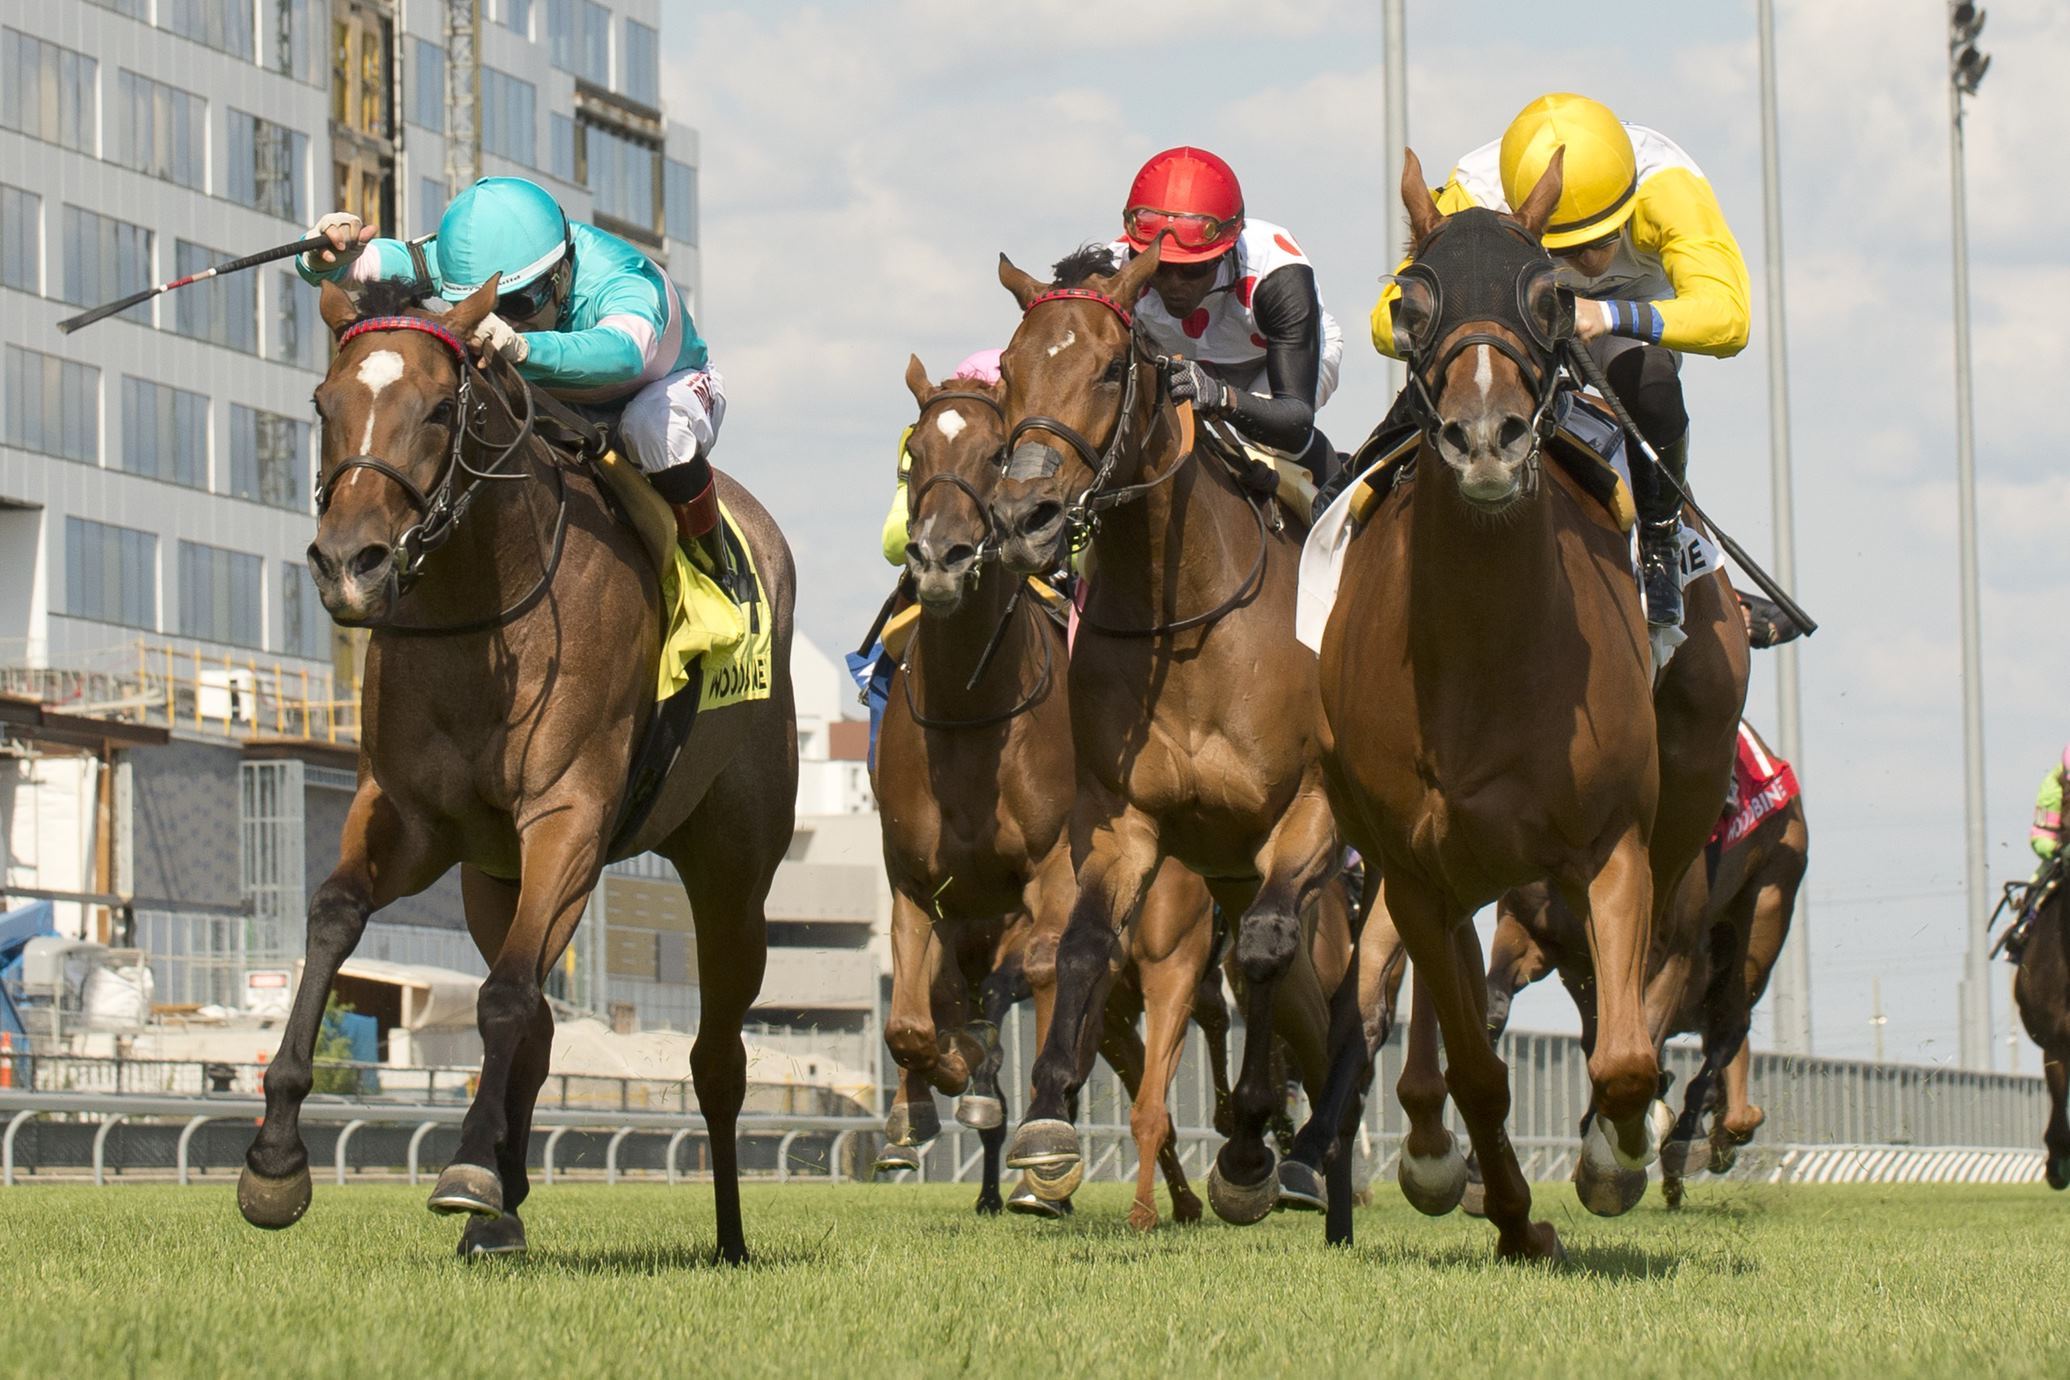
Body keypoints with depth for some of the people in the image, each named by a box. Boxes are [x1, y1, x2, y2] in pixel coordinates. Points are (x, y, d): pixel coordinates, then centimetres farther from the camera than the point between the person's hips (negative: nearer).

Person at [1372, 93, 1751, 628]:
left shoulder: (1668, 184, -38)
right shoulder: (1475, 195, -35)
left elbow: (1727, 316, -50)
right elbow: (1390, 321, -35)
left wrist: (1613, 317, -66)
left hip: (1634, 308, -1)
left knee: (1647, 377, -36)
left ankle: (1660, 541, -11)